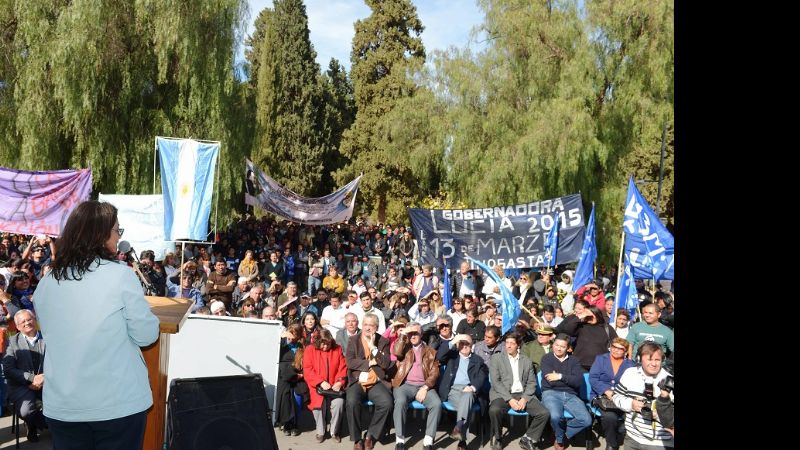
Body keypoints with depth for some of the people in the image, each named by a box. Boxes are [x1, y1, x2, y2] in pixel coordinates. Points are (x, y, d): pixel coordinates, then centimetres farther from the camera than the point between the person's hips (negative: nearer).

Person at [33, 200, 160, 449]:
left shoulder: (46, 283, 1)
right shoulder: (120, 275, -15)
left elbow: (51, 335, 16)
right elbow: (147, 335, -9)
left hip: (61, 406, 4)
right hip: (119, 403, -4)